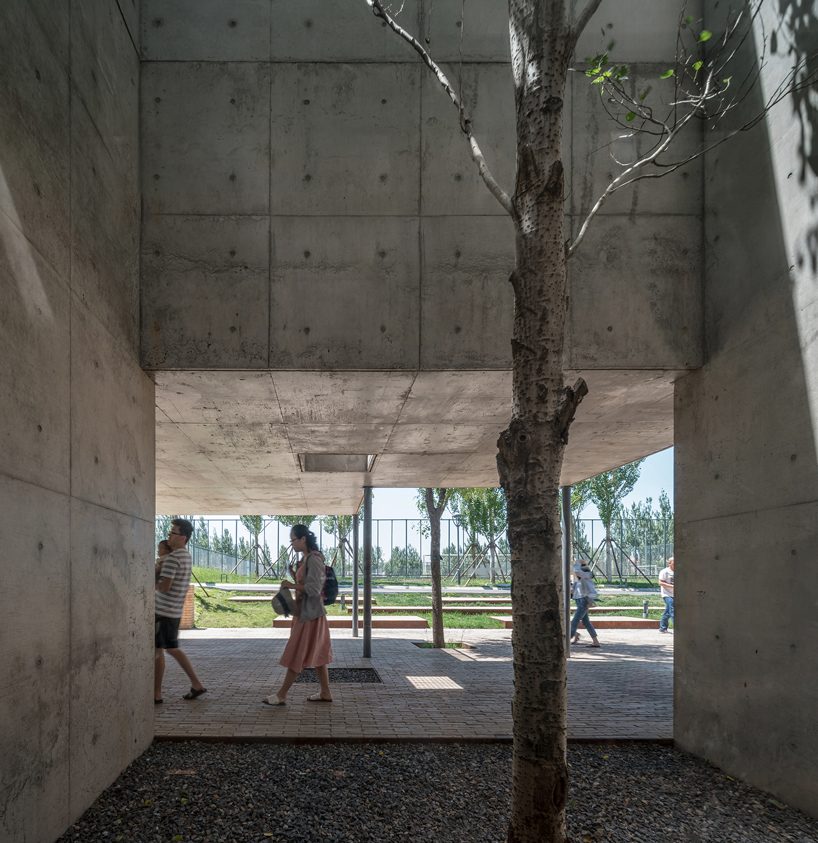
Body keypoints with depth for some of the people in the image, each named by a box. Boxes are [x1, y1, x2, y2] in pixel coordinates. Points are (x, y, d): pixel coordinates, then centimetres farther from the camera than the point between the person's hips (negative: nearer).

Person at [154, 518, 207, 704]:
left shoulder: (172, 558, -17)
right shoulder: (187, 556, 12)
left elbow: (164, 586, -22)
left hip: (163, 611, -9)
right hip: (175, 610, 9)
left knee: (157, 650, 0)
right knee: (172, 649, 19)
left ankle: (156, 694, 6)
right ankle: (196, 684, 19)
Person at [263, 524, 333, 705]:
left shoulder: (314, 559, -18)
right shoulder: (305, 559, 12)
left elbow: (314, 589, -22)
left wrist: (292, 585, -18)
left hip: (309, 614, -10)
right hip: (305, 611, 10)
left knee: (297, 655, -3)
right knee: (317, 654, 12)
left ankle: (281, 695, 2)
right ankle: (325, 693, 17)